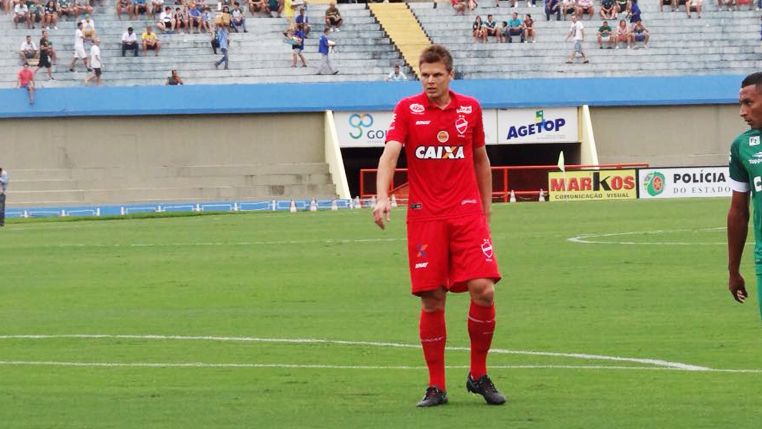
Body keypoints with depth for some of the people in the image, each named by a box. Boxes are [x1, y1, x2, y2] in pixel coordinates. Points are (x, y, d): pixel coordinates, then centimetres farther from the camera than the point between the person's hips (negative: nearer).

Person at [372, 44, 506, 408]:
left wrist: (485, 211, 18)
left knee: (483, 290, -12)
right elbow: (389, 154, -13)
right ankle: (436, 386, 8)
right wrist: (383, 198, -29)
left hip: (467, 212, 1)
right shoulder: (407, 110, 0)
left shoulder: (470, 108, 8)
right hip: (424, 216, -1)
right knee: (432, 300, -2)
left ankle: (478, 375, 7)